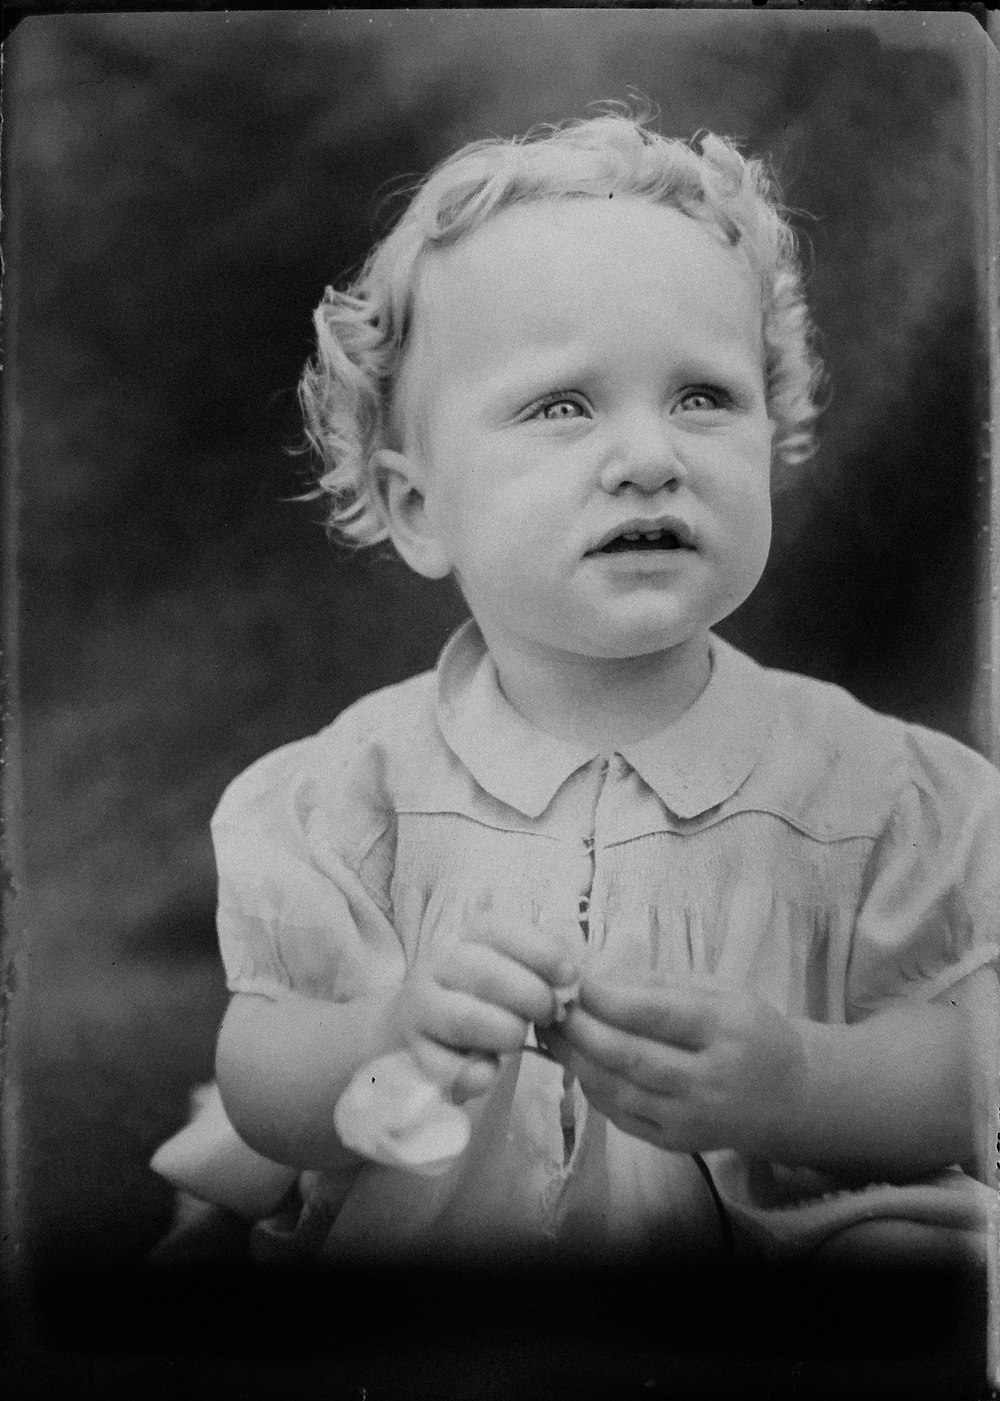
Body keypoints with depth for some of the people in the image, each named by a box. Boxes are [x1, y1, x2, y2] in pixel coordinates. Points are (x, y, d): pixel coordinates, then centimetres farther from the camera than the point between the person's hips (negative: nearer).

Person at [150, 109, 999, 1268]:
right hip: (393, 1240, 0)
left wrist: (794, 1085, -28)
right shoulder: (369, 772, -7)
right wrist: (386, 1039, -28)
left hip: (765, 1234, 1)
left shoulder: (864, 779, -7)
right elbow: (258, 1086, -7)